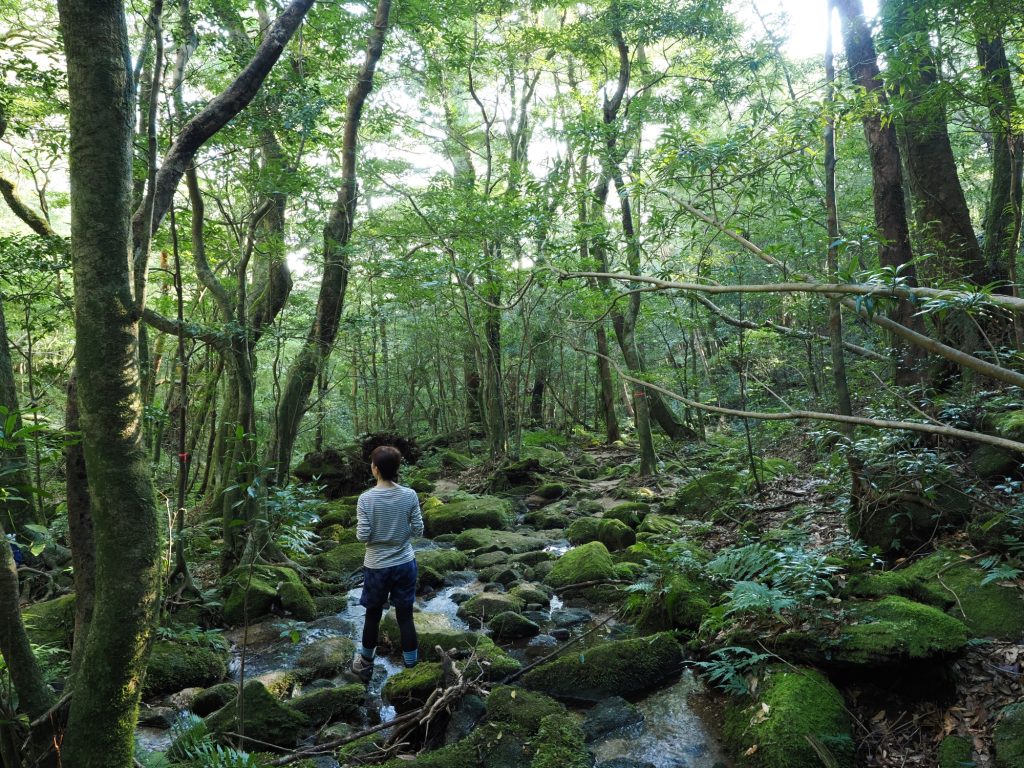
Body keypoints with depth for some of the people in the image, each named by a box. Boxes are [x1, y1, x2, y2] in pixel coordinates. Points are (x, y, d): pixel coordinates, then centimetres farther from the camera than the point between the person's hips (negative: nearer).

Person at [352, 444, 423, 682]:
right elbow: (418, 530, -5)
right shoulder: (410, 495, -10)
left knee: (373, 615, 16)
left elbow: (362, 536, -13)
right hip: (405, 564, 1)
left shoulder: (366, 498, -16)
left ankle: (366, 664, 34)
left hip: (377, 566, -1)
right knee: (405, 616, 11)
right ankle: (411, 665, 20)